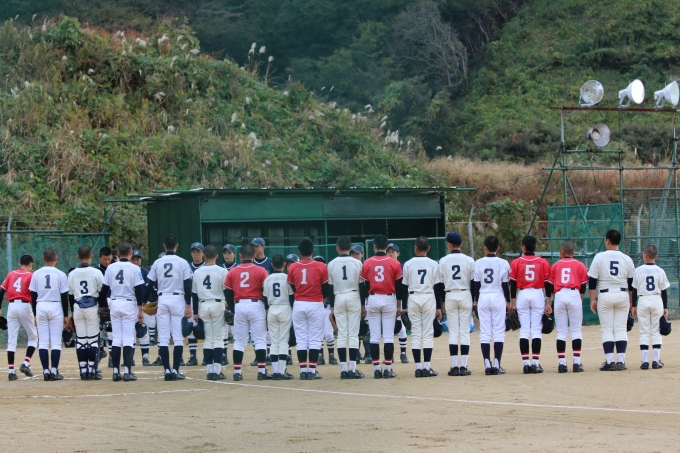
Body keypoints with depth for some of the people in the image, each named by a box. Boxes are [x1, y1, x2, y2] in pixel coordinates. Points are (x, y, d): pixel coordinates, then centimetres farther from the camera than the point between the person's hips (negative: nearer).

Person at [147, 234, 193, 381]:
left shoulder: (157, 263, 3)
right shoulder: (182, 262, -2)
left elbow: (150, 285, 5)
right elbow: (187, 286, -6)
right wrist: (188, 306, -4)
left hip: (162, 300, 2)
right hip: (177, 299, -2)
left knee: (163, 337, 5)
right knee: (178, 337, 0)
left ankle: (167, 370, 0)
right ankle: (175, 370, -5)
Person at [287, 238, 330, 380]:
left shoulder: (292, 267, -2)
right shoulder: (321, 266, -7)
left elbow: (292, 288, 7)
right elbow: (325, 288, 1)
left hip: (298, 305, 2)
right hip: (316, 304, -2)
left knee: (301, 339, 7)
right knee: (315, 339, 2)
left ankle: (303, 371, 4)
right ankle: (312, 371, -3)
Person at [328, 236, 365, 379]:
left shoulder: (332, 264, 1)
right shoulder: (357, 263, -2)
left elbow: (330, 287, 4)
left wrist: (332, 306, 11)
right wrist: (363, 305, 5)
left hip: (338, 298, 1)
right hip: (354, 297, -1)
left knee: (342, 334, 4)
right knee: (353, 334, -1)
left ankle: (343, 369, 0)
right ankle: (352, 369, -6)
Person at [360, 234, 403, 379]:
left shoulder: (367, 263, 0)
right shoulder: (394, 263, -2)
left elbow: (364, 286, 3)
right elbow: (399, 286, 0)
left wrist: (365, 303, 12)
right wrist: (399, 305, 8)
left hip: (372, 300, 1)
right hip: (389, 300, -1)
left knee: (374, 336, 4)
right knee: (388, 336, 1)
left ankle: (376, 369, 2)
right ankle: (388, 369, -2)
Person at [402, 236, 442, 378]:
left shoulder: (408, 264, 1)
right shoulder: (433, 264, 0)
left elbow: (404, 286, 3)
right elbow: (437, 287, 0)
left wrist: (403, 306, 9)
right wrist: (438, 307, 5)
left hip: (413, 298, 1)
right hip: (429, 298, -1)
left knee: (415, 333, 4)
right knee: (428, 333, 1)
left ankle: (418, 367, 1)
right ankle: (427, 367, -4)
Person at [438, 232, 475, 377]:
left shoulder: (443, 261, -1)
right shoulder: (469, 260, 0)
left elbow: (440, 284, 1)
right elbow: (473, 283, 1)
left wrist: (442, 302, 9)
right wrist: (474, 301, 8)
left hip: (450, 296, 0)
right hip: (465, 295, 0)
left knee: (453, 331, 3)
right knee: (465, 331, 1)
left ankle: (454, 366, -1)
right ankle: (463, 366, -3)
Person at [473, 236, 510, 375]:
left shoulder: (479, 263, 0)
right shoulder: (503, 263, -3)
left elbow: (476, 284, 2)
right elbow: (505, 284, -1)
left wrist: (476, 300, 11)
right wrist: (508, 301, 8)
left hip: (483, 297, 1)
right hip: (498, 297, -1)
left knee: (484, 332, 4)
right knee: (499, 331, 1)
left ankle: (487, 364, -1)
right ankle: (497, 365, -5)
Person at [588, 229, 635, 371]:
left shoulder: (599, 257, -4)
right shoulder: (627, 259, 4)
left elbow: (592, 280, -5)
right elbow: (631, 283, 8)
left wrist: (593, 299, 1)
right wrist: (631, 301, 15)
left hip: (605, 296, -2)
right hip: (623, 295, 2)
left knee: (607, 329, 1)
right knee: (621, 329, 5)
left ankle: (610, 362, -5)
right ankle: (620, 361, 0)